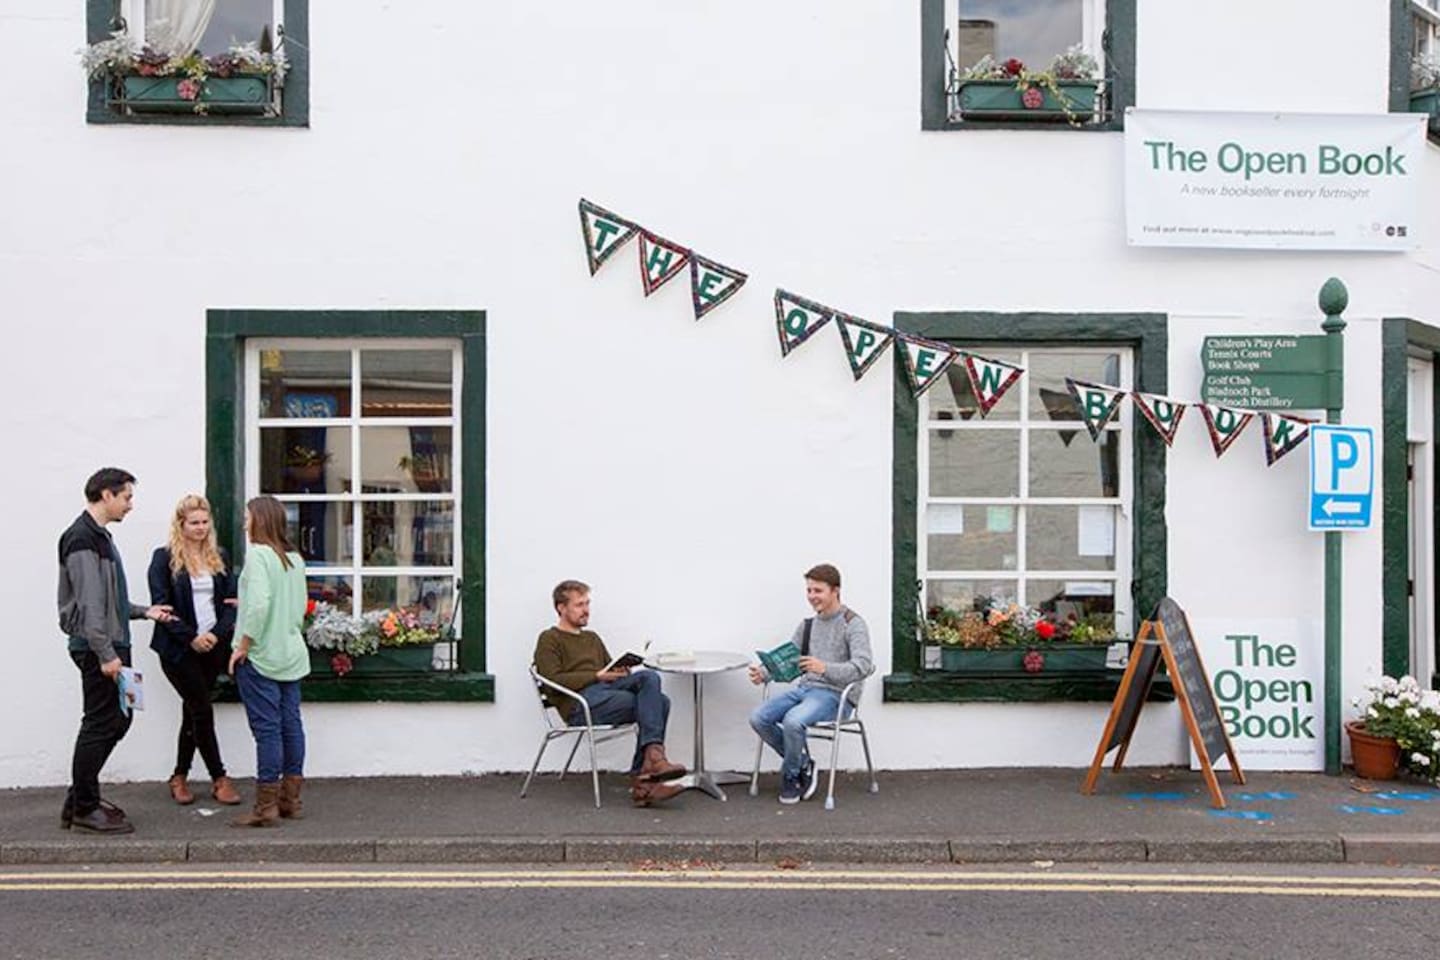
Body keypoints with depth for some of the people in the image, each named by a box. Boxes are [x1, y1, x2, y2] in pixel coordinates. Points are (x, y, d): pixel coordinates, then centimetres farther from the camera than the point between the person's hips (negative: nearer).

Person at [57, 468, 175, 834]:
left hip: (111, 645, 10)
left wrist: (143, 611, 17)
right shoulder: (83, 538, -15)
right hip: (98, 649, -10)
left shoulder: (98, 536, 18)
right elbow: (89, 604, -20)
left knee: (117, 720, 14)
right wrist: (105, 654, -22)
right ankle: (84, 808, 8)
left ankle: (81, 798, 23)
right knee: (100, 725, -3)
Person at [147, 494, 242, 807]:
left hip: (214, 646, 4)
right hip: (179, 649, -4)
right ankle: (219, 779, 5)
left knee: (193, 711, 10)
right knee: (202, 711, -4)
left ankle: (180, 776, 22)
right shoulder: (164, 558, -3)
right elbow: (161, 605, -8)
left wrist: (218, 633, -9)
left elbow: (231, 600, 7)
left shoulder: (219, 558, 10)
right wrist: (191, 638, -14)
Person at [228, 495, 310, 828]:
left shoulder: (258, 554, -12)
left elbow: (259, 603, -22)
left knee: (266, 729, -3)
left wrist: (243, 646, -14)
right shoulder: (294, 558, 10)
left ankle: (266, 807, 2)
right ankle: (291, 800, 18)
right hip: (291, 654, 7)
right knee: (291, 724, 10)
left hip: (260, 655, -7)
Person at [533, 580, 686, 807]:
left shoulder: (592, 638, 32)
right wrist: (597, 675, -12)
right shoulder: (549, 640, 9)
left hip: (606, 690, 7)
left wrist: (622, 672, 2)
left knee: (649, 677, -25)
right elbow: (553, 681, -6)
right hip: (579, 704, -6)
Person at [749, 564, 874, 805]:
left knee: (793, 721, -33)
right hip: (805, 687, 7)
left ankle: (790, 775, -5)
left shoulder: (853, 624, -5)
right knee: (758, 717, -16)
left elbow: (864, 666, -20)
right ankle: (803, 765, 2)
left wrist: (825, 668, -36)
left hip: (836, 695, -7)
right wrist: (763, 673, -6)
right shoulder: (807, 625, 17)